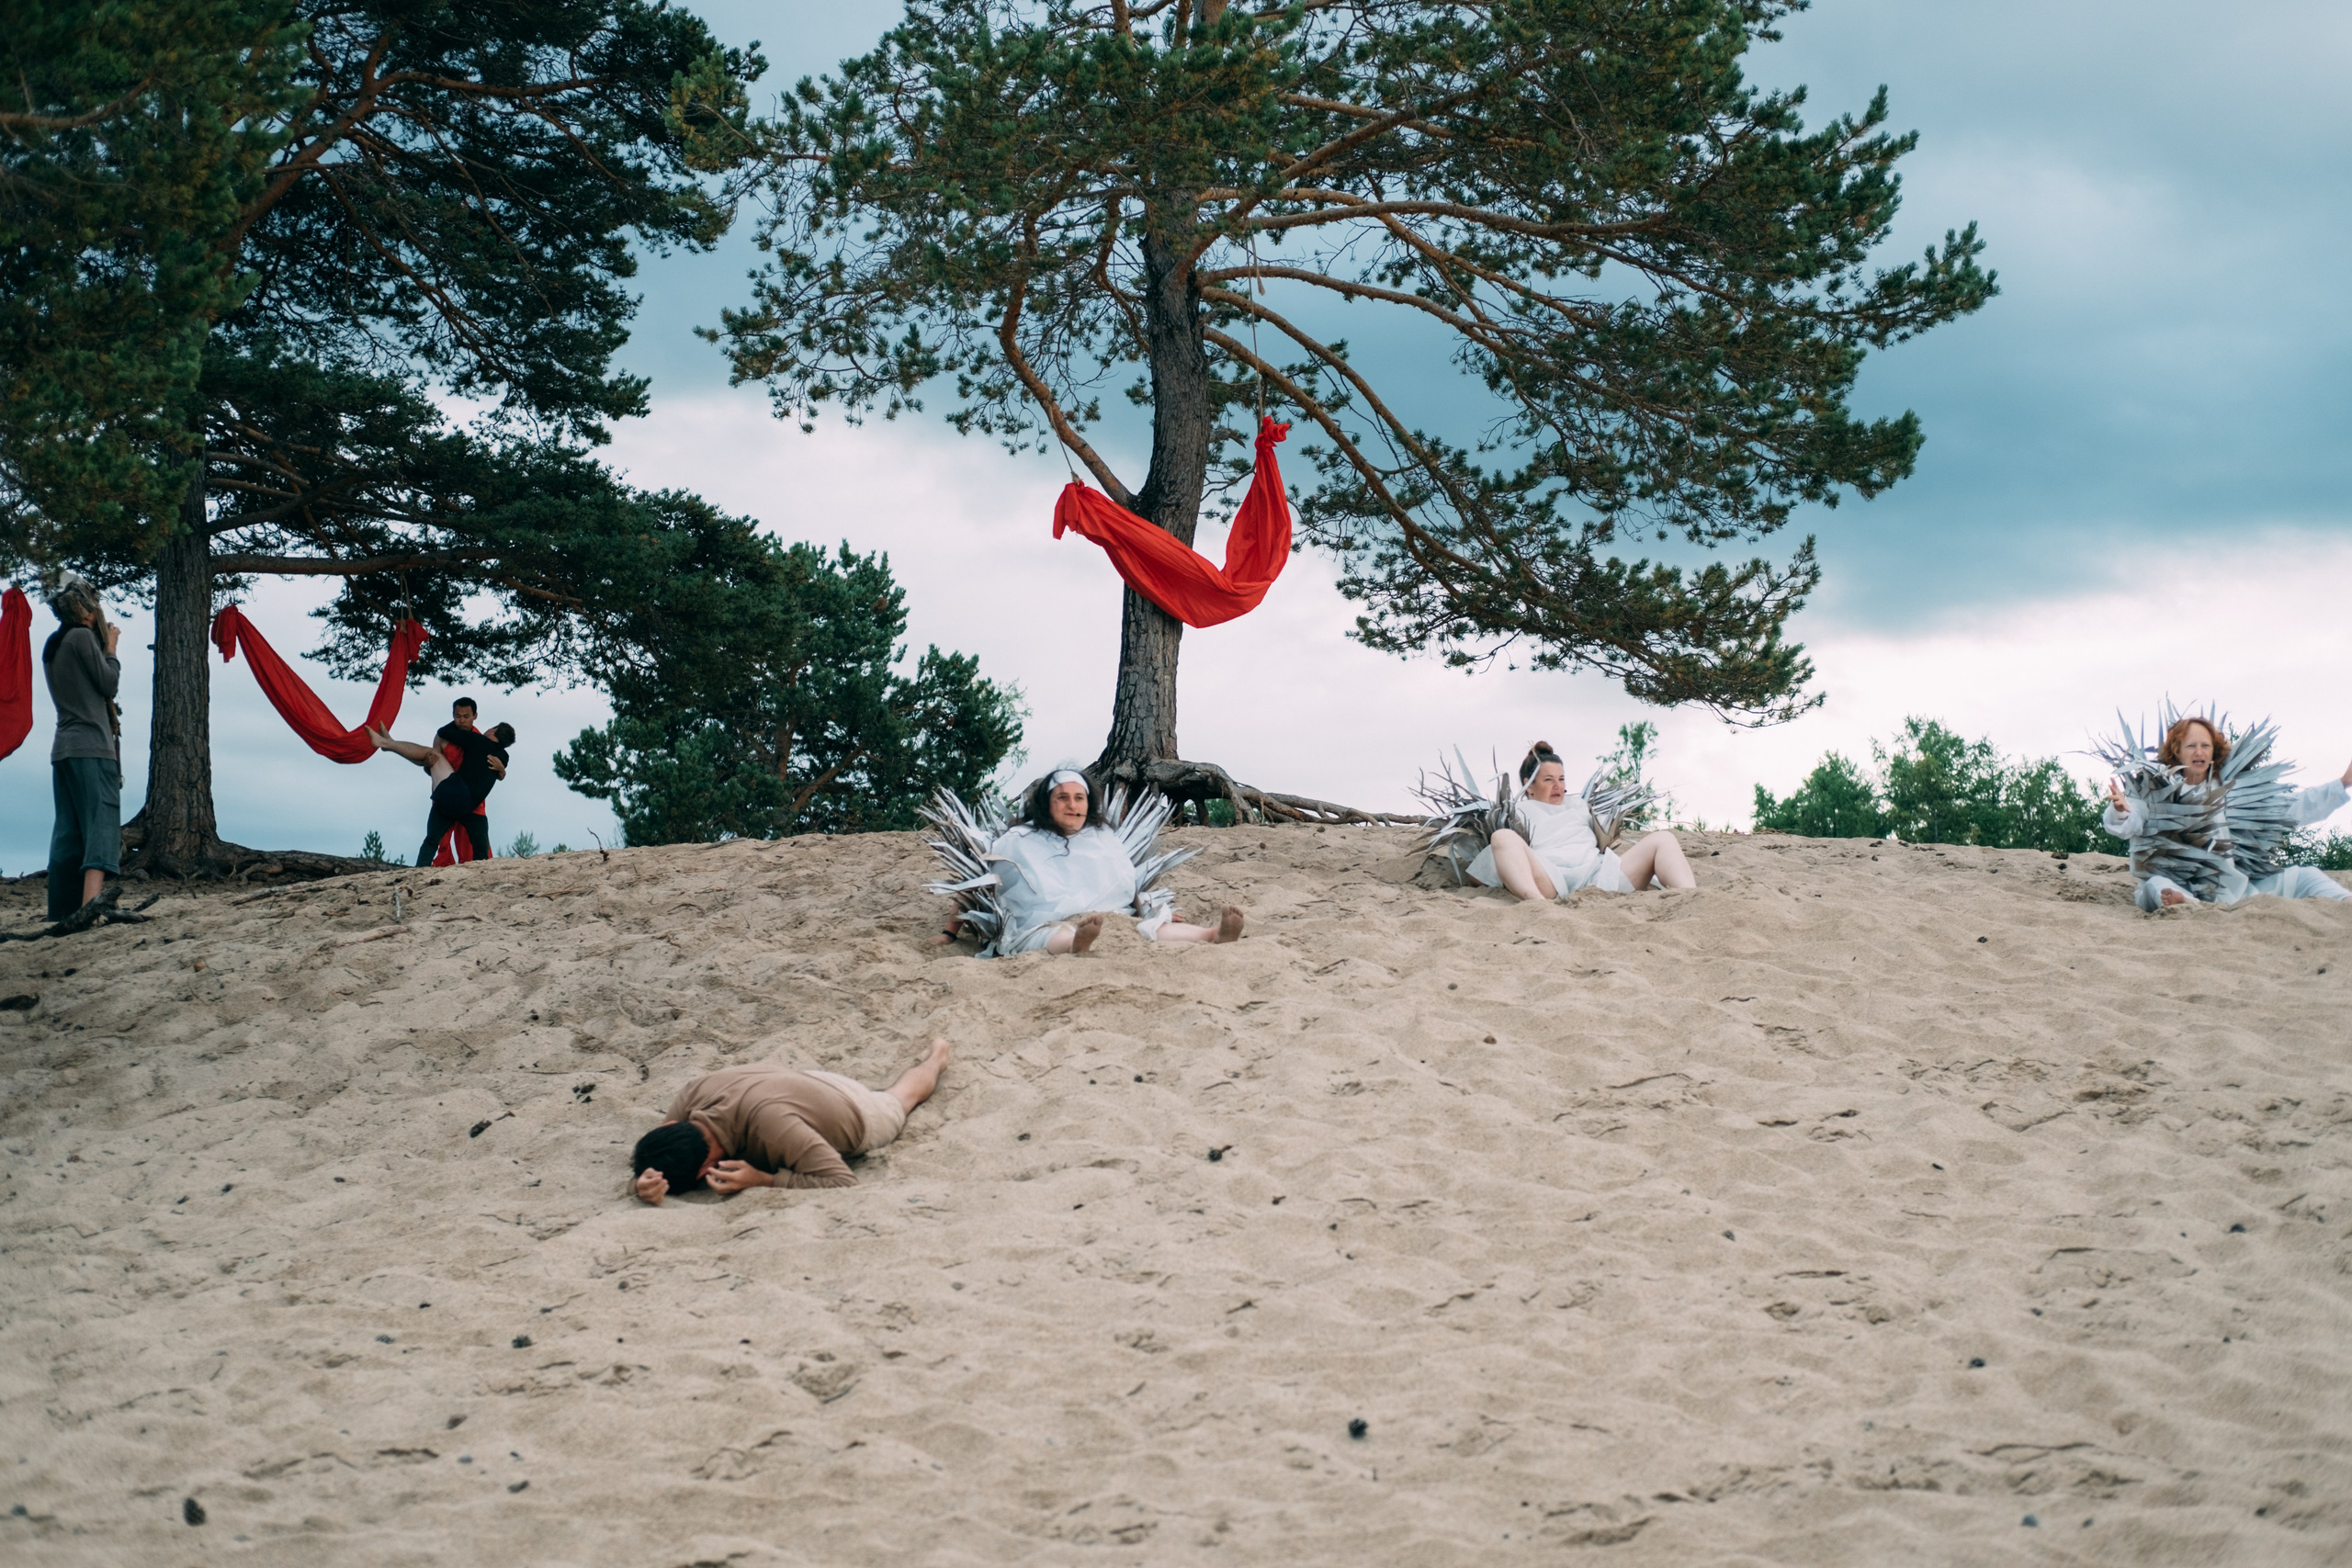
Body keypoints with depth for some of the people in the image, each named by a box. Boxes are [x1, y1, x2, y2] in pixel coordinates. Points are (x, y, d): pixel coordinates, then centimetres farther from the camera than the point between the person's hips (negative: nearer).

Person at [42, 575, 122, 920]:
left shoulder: (52, 645, 18)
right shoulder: (83, 636, -7)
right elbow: (109, 683, -6)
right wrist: (111, 648, 7)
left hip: (63, 749, 8)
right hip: (92, 746, -8)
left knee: (68, 831, 5)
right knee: (102, 820, -15)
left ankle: (64, 910, 2)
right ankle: (91, 902, -31)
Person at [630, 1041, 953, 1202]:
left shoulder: (771, 1124, -53)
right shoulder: (691, 1098, -37)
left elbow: (845, 1183, -49)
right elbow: (642, 1168, -27)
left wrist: (761, 1181, -54)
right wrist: (645, 1186, -50)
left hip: (856, 1119, -2)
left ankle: (936, 1057, 63)